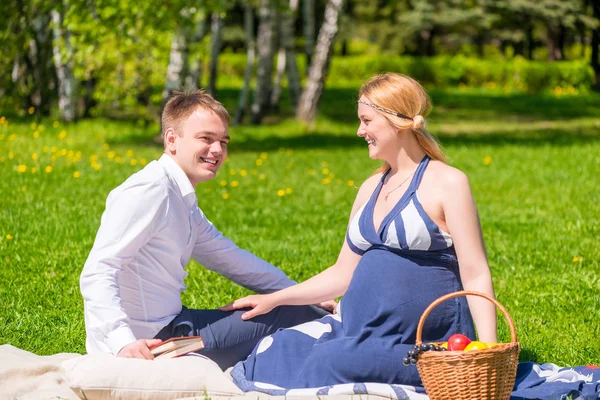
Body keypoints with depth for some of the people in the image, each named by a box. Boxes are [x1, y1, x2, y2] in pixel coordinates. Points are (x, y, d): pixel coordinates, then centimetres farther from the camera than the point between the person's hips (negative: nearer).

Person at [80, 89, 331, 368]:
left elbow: (233, 261, 24)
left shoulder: (183, 203, 15)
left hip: (165, 328, 10)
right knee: (285, 318, -5)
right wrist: (123, 342, -39)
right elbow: (97, 274, -24)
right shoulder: (150, 191, -16)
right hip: (146, 343, -10)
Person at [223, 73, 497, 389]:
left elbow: (476, 276, -10)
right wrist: (274, 299, 14)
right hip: (360, 326, 7)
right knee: (277, 351, -16)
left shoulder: (446, 183, -6)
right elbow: (344, 273, 20)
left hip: (421, 345, -7)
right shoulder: (371, 189, 16)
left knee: (331, 361, -31)